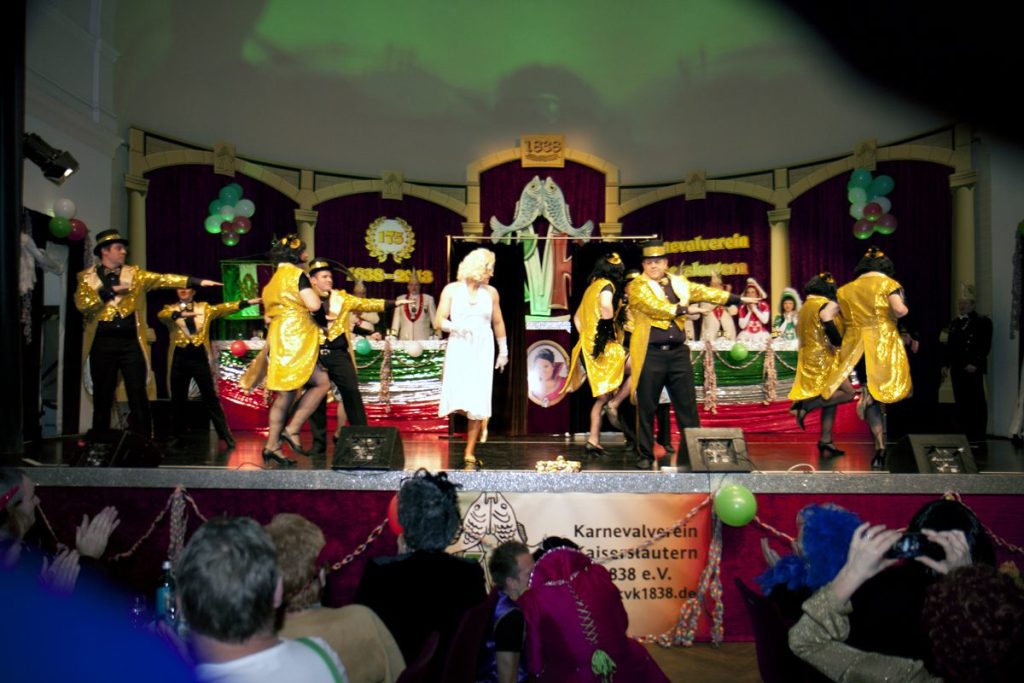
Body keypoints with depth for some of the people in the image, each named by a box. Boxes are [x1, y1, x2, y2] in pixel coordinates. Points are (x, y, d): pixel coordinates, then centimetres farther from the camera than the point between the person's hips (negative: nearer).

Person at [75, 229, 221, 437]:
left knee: (138, 397, 0)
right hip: (103, 343, -1)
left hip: (131, 342, 1)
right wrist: (111, 291, -11)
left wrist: (197, 282, -10)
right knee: (102, 398, 6)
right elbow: (82, 305, -7)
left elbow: (165, 279, 1)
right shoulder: (87, 277, 7)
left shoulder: (135, 274, 11)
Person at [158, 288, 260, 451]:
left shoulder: (205, 308, 12)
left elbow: (224, 308, 1)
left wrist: (247, 303, -12)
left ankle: (226, 435, 0)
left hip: (199, 358, -1)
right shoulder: (171, 309, 9)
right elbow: (161, 315, -13)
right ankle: (177, 436, 18)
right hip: (179, 359, 1)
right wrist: (181, 313, -34)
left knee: (210, 398, 0)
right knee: (178, 399, 7)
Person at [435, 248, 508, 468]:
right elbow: (439, 321, -1)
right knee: (458, 398, -16)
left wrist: (503, 351, 18)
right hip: (458, 348, -1)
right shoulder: (452, 290, 2)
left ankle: (469, 454, 4)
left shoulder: (491, 292, 7)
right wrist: (456, 327, -20)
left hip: (482, 351, 1)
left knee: (478, 404, -3)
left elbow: (498, 323, 16)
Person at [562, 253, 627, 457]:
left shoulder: (591, 287, 19)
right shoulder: (607, 285, -5)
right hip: (603, 347, -9)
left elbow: (577, 318, 25)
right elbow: (606, 305, -27)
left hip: (587, 347, 9)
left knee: (602, 397, 10)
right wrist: (609, 324, -9)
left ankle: (593, 441, 10)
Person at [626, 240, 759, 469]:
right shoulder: (637, 287, -2)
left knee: (687, 406, 6)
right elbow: (655, 308, -13)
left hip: (678, 353, 4)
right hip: (650, 354, -4)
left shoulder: (679, 283, 15)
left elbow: (705, 292, 19)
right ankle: (646, 456, 13)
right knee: (646, 409, 2)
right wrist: (682, 309, -1)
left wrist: (738, 299, 18)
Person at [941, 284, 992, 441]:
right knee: (961, 402, 7)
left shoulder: (982, 322, -3)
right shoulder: (954, 322, 16)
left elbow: (985, 346, -11)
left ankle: (978, 436, 4)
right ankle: (965, 434, 14)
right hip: (957, 369, 6)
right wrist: (946, 365, 9)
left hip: (972, 369, -6)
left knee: (976, 403, -2)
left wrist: (975, 364, -18)